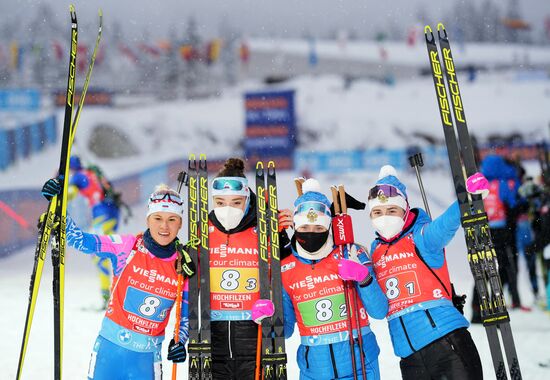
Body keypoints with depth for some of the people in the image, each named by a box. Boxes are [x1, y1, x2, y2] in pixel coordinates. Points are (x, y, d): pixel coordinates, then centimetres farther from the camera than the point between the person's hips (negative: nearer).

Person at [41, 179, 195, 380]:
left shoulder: (185, 265, -2)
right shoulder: (127, 246, -8)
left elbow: (187, 311, 10)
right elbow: (78, 240, -8)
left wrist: (180, 340, -5)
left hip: (147, 355, 1)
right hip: (110, 344, -1)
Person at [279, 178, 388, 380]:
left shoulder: (351, 255, -5)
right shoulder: (285, 270, 1)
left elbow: (379, 312, -7)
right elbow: (285, 329, 8)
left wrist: (364, 279, -21)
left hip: (359, 363, -2)